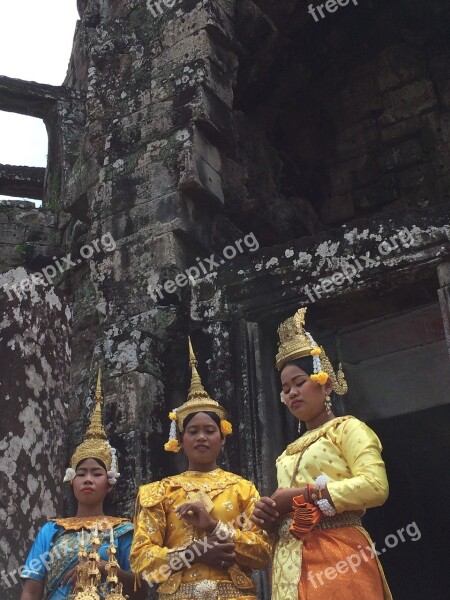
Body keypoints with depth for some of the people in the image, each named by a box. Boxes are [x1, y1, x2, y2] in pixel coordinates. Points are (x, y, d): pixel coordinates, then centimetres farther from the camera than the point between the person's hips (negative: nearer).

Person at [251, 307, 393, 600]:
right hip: (291, 567, 7)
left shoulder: (346, 428, 3)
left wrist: (304, 494, -12)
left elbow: (375, 486, -14)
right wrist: (269, 516, 1)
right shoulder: (289, 453, 22)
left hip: (338, 559, -6)